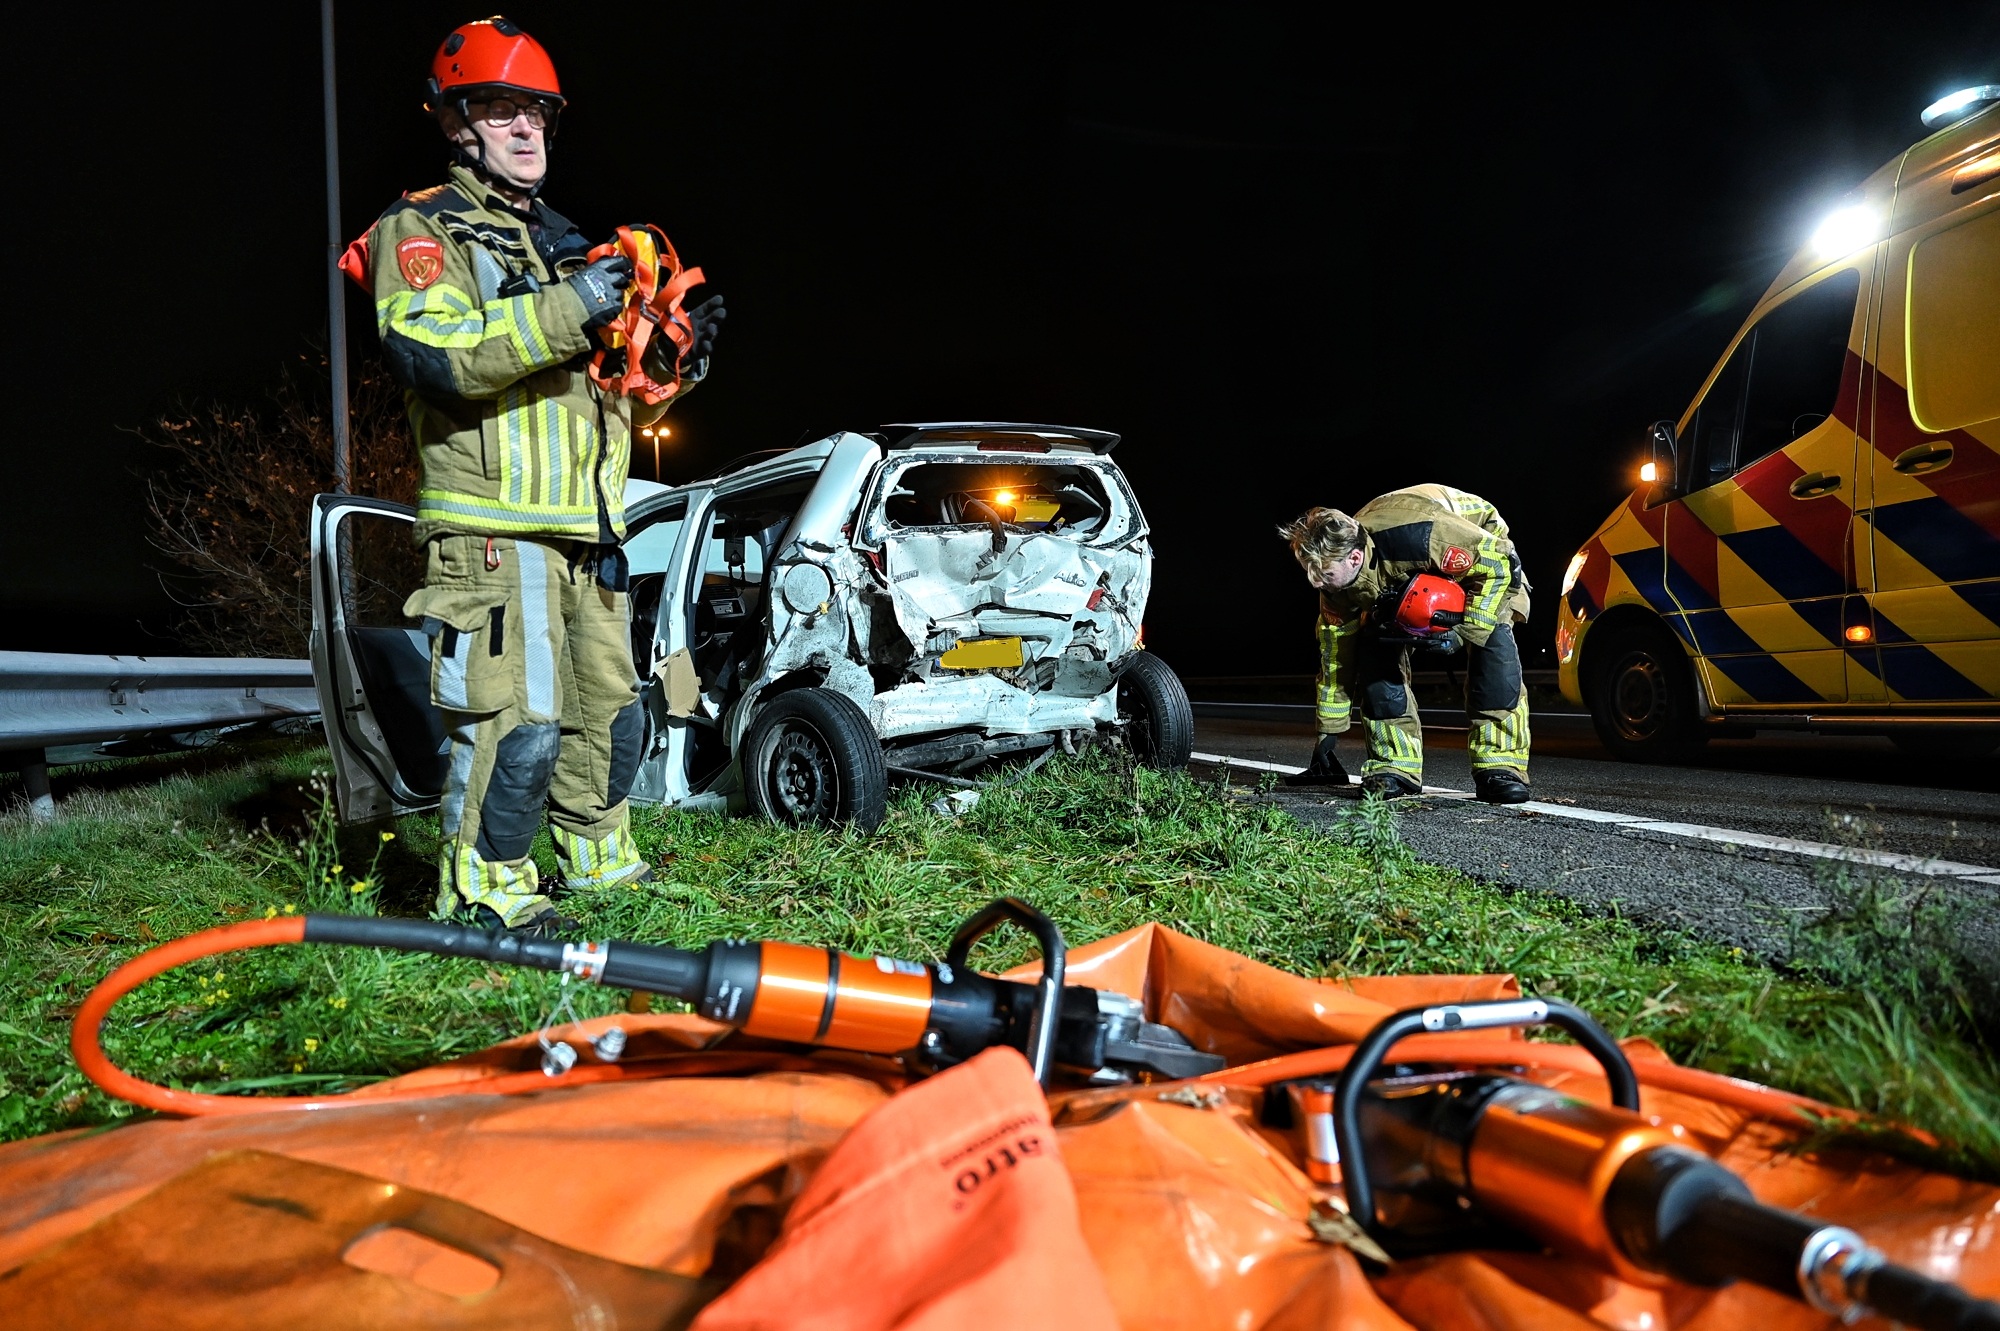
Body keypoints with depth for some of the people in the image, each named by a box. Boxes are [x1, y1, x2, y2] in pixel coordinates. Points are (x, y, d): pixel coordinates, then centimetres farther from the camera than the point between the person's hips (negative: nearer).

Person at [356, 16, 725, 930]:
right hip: (493, 526, -8)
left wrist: (674, 360, 6)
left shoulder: (565, 247, 25)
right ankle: (483, 896, 0)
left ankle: (600, 861, 26)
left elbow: (615, 405, 26)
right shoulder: (419, 232, 3)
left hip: (586, 532, 8)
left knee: (610, 710, 12)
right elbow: (428, 350, -19)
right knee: (518, 719, -14)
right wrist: (562, 313, -25)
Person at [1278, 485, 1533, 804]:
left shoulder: (1418, 535, -45)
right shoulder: (1337, 581, -24)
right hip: (1401, 578, 4)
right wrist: (1327, 737, -8)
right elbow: (1336, 656, -12)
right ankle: (1395, 764, -9)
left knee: (1494, 641, -27)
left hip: (1482, 549, -4)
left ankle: (1500, 765, -21)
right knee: (1377, 650, -16)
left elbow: (1501, 562, -32)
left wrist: (1462, 632, -36)